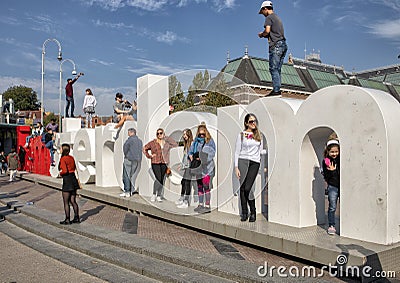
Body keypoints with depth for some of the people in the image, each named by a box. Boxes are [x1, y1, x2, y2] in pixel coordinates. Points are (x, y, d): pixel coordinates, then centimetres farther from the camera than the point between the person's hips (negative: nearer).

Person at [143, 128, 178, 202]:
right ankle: (154, 194, 4)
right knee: (159, 179, -14)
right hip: (155, 163, -3)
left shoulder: (167, 143, 8)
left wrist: (166, 138, 0)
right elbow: (144, 148, 12)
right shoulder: (153, 143, 4)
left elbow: (175, 144, -2)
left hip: (164, 164, 3)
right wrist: (149, 156, 3)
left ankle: (159, 196, 19)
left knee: (162, 180, 6)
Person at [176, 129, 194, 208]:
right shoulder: (186, 144, 16)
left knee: (187, 183, -6)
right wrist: (182, 165, 22)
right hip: (185, 166, 9)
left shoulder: (192, 143, -13)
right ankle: (181, 199, 25)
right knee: (183, 182, 14)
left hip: (190, 166, -9)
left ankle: (186, 202, -2)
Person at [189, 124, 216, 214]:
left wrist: (202, 158, -17)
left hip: (207, 166, -6)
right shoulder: (196, 141, 11)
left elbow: (212, 153, -9)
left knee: (206, 186, -11)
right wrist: (191, 157, -3)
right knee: (199, 186, 11)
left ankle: (207, 206, -6)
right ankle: (200, 204, 21)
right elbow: (190, 150, 16)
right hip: (199, 167, 6)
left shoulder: (210, 141, -4)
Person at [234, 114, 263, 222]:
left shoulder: (259, 135, 13)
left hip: (255, 162, 0)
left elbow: (261, 150, 22)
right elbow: (237, 151, 3)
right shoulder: (241, 135, 5)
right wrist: (236, 167, -3)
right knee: (242, 188, 1)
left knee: (247, 188, -12)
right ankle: (244, 213, 12)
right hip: (243, 161, 0)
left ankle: (253, 212, 4)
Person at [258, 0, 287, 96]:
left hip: (276, 45, -9)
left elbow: (267, 30, -15)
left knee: (273, 69, -12)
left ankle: (276, 90, -19)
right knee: (277, 69, 5)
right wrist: (265, 35, 20)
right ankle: (277, 89, 1)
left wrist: (261, 34, 4)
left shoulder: (269, 17, 0)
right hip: (283, 45, 9)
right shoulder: (278, 18, 28)